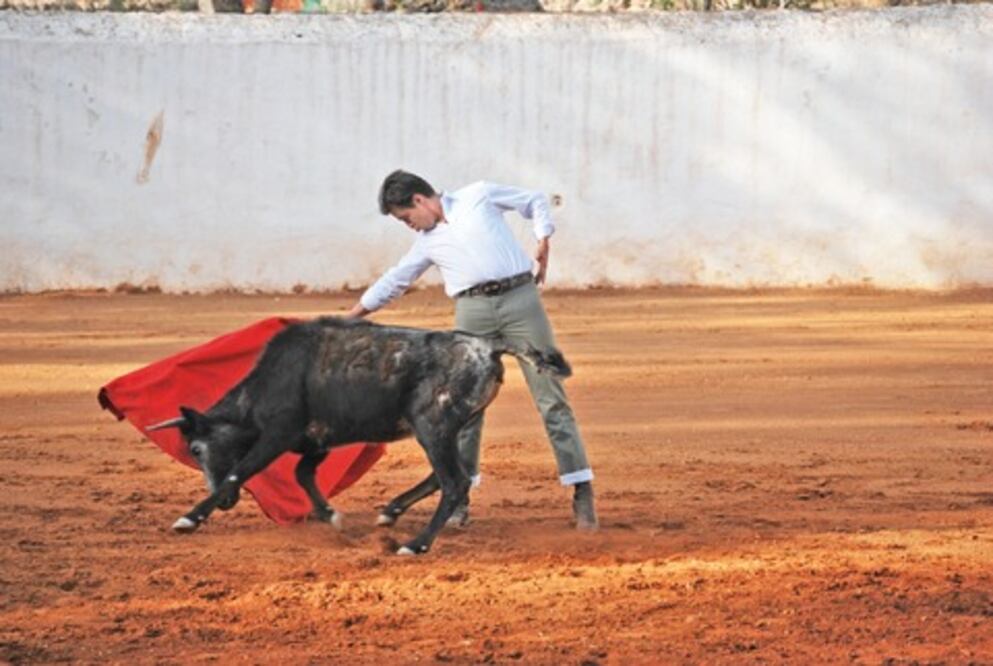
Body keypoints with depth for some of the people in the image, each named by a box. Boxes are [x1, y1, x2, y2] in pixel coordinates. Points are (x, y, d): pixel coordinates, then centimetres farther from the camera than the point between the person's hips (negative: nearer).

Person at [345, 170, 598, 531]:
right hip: (473, 310, 4)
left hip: (520, 298, -4)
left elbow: (535, 201, 13)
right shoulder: (427, 242, 16)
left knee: (550, 396, -5)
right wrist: (347, 319, 25)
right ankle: (458, 497, 12)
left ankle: (582, 492, -6)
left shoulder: (479, 196, 5)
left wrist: (543, 241, -2)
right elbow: (393, 281, 23)